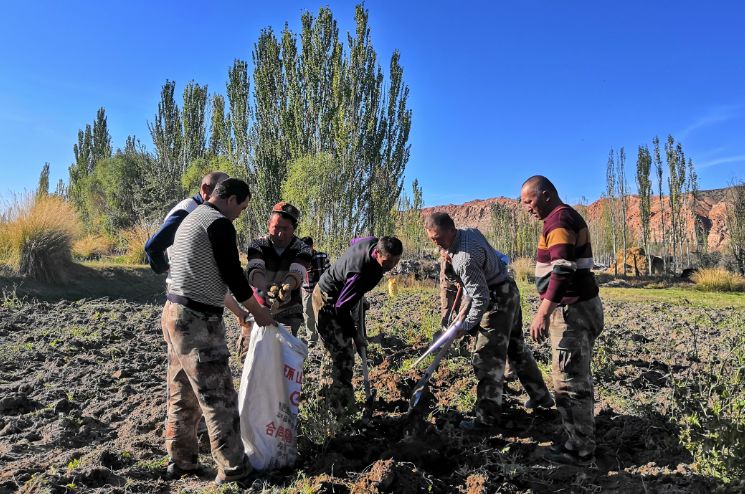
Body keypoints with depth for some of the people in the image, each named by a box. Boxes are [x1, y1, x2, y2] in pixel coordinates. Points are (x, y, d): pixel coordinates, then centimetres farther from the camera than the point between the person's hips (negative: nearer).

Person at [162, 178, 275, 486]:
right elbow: (232, 274, -13)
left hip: (175, 313, 10)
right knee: (218, 397, -1)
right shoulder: (219, 223, -12)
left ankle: (180, 461, 29)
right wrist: (258, 311, 2)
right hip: (197, 320, -10)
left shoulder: (190, 219, 19)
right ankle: (233, 469, 9)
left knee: (182, 396, 18)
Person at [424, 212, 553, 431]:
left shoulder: (465, 258, -30)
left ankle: (486, 416, 2)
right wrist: (448, 268, -7)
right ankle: (541, 396, 37)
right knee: (516, 347, 22)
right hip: (509, 292, 10)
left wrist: (467, 324, -14)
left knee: (487, 357, -5)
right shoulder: (469, 231, -1)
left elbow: (481, 298, -27)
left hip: (498, 300, -10)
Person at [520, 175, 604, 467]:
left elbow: (562, 271, -26)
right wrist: (549, 311, 25)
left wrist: (543, 313, -30)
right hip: (581, 307, 11)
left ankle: (579, 450, 10)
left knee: (569, 381, -2)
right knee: (577, 378, 18)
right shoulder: (568, 217, 17)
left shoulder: (559, 220, -16)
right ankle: (580, 440, 29)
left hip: (572, 311, -11)